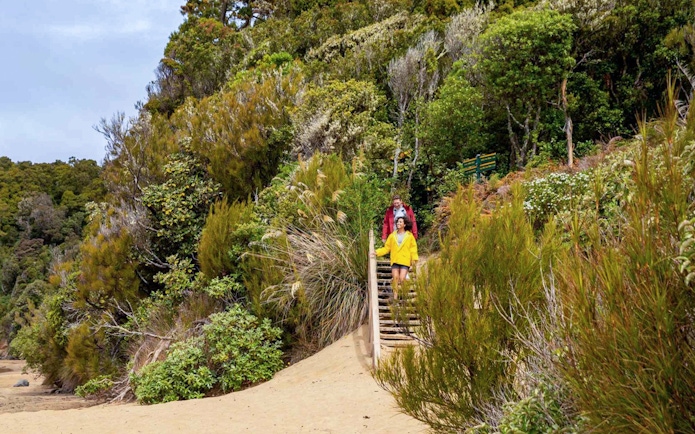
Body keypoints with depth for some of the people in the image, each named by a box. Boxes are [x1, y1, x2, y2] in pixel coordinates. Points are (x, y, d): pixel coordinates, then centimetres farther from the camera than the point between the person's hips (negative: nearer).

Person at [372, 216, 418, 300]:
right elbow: (386, 248, 10)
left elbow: (413, 248, 5)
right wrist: (377, 252, -2)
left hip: (405, 261, -2)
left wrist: (414, 258, -6)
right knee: (395, 277, -7)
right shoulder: (392, 235, 10)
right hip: (395, 260, 2)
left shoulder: (409, 236, 5)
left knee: (402, 279, -11)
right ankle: (395, 295, 4)